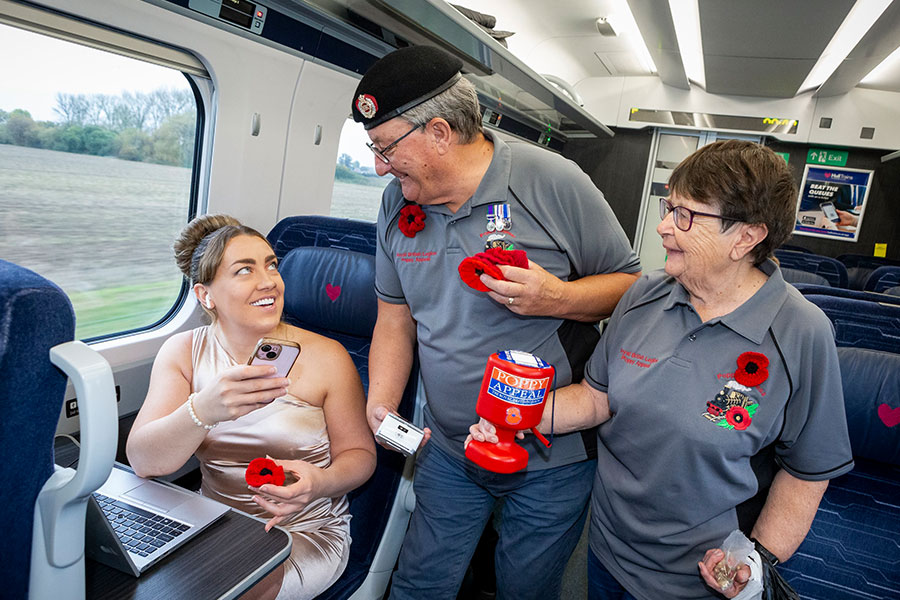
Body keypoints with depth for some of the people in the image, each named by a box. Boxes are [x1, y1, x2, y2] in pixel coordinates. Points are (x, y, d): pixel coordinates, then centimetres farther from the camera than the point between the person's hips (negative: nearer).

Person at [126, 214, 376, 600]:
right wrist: (203, 410, -37)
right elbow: (143, 462, -16)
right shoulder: (183, 352, -4)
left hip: (306, 532, -3)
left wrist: (321, 482, -29)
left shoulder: (326, 357, -12)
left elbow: (360, 453, -5)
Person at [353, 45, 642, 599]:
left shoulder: (553, 183, -16)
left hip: (552, 457, -3)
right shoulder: (397, 203, 0)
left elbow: (630, 284, -6)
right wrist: (380, 405, -6)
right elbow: (395, 318, 7)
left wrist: (557, 298, -26)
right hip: (447, 450, 4)